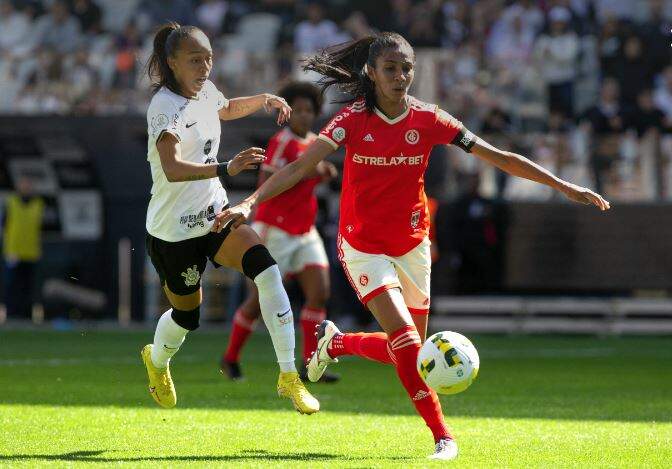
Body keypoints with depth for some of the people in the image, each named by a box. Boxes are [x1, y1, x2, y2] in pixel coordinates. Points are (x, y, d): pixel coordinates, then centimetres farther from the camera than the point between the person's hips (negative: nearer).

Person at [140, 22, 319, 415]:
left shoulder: (204, 91, 2)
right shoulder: (165, 107, -22)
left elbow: (227, 109, 30)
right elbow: (172, 169, -40)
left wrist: (264, 99, 12)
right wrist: (226, 168, -53)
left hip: (213, 213, 6)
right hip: (174, 228, -6)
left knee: (267, 270, -19)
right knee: (187, 313, 10)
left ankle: (289, 375, -19)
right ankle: (157, 360, 47)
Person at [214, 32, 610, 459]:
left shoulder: (429, 120, -7)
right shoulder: (354, 119, -13)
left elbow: (499, 158, -5)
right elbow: (301, 167, -21)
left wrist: (565, 187, -6)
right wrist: (249, 203, -35)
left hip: (412, 246, 4)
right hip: (363, 246, -4)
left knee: (405, 351, 10)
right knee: (406, 339, -20)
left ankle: (336, 342, 39)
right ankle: (442, 436, -10)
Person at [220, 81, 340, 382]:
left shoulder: (314, 143, 9)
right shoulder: (282, 142, -15)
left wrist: (323, 174, 2)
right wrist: (306, 171, -24)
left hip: (304, 233, 7)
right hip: (274, 231, -7)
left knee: (320, 292, -9)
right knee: (258, 301, 0)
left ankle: (309, 366, -8)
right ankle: (230, 358, 20)